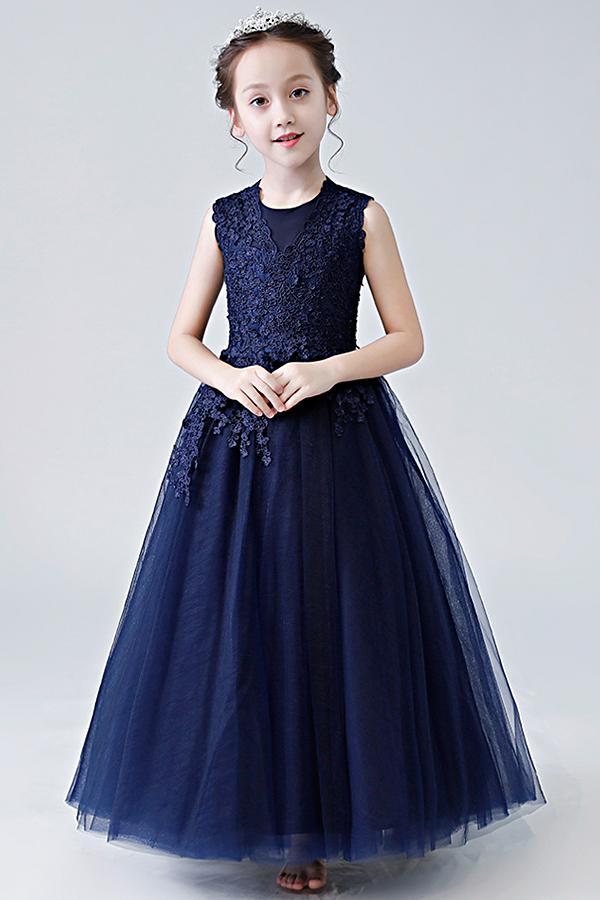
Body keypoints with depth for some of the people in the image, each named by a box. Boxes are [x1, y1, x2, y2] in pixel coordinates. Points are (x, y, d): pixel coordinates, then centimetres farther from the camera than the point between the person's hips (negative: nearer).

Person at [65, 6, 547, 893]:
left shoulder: (360, 216, 0)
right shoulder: (225, 219, 6)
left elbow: (407, 340, 0)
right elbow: (182, 339, 10)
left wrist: (324, 370, -15)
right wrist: (233, 377, -9)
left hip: (342, 441, -2)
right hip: (237, 439, 2)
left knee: (334, 618, 2)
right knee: (240, 617, 5)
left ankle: (316, 820, 19)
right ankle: (262, 808, 23)